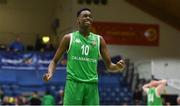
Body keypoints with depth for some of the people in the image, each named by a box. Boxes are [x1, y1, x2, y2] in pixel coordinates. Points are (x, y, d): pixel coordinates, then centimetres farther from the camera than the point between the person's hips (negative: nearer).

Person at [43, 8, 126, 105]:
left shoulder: (99, 40, 11)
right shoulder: (69, 38, 5)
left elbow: (109, 66, 10)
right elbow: (55, 61, 8)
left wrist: (118, 67, -13)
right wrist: (50, 73, -12)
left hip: (92, 85, 3)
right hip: (73, 83, -3)